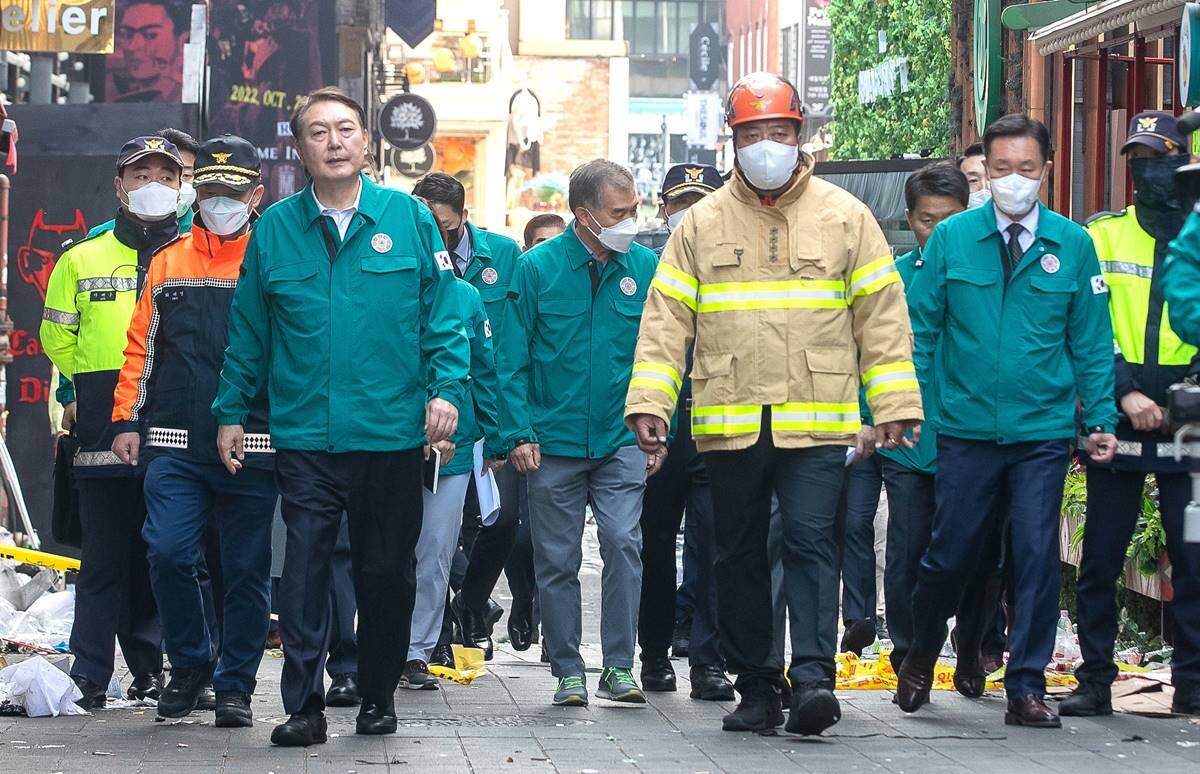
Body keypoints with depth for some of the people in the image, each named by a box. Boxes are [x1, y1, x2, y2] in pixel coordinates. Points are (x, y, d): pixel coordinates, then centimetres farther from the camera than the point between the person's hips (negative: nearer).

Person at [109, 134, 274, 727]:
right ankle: (189, 662, 12)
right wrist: (127, 420, 7)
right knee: (168, 552, -9)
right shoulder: (168, 262, 12)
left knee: (247, 571, 2)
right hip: (175, 448, 2)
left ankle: (235, 684, 14)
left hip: (252, 449, -2)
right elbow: (142, 346, 14)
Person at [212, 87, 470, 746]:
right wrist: (231, 411, 8)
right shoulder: (275, 229, 5)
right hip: (305, 436, 0)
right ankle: (304, 707, -2)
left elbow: (442, 315, 4)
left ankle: (378, 696, 23)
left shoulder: (409, 219, 3)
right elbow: (248, 332, 10)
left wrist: (447, 388, -7)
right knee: (304, 569, -5)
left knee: (386, 573, 9)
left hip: (392, 435, 0)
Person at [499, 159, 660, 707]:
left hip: (622, 440, 0)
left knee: (623, 543, -14)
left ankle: (619, 667, -5)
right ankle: (568, 672, 16)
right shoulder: (538, 267, -3)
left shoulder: (645, 267, 1)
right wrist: (520, 433, -7)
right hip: (553, 442, 0)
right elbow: (513, 359, -1)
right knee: (557, 561, 6)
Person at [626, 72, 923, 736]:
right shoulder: (701, 224, 9)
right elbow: (666, 321, 6)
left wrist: (893, 403, -2)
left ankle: (812, 676, -16)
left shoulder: (845, 217, 6)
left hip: (817, 423, -2)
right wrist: (648, 402, -4)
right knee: (740, 557, 7)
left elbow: (882, 315, 5)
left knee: (810, 543, -12)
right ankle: (756, 687, 16)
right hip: (728, 424, 2)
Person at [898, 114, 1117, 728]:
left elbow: (1092, 343, 6)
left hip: (1044, 432, 0)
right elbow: (921, 328, 4)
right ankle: (921, 653, 34)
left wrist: (1101, 420, 0)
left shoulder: (1073, 244, 2)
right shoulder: (950, 239, 1)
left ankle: (1026, 689, 8)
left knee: (1037, 557, -2)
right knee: (950, 555, 8)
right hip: (965, 429, 0)